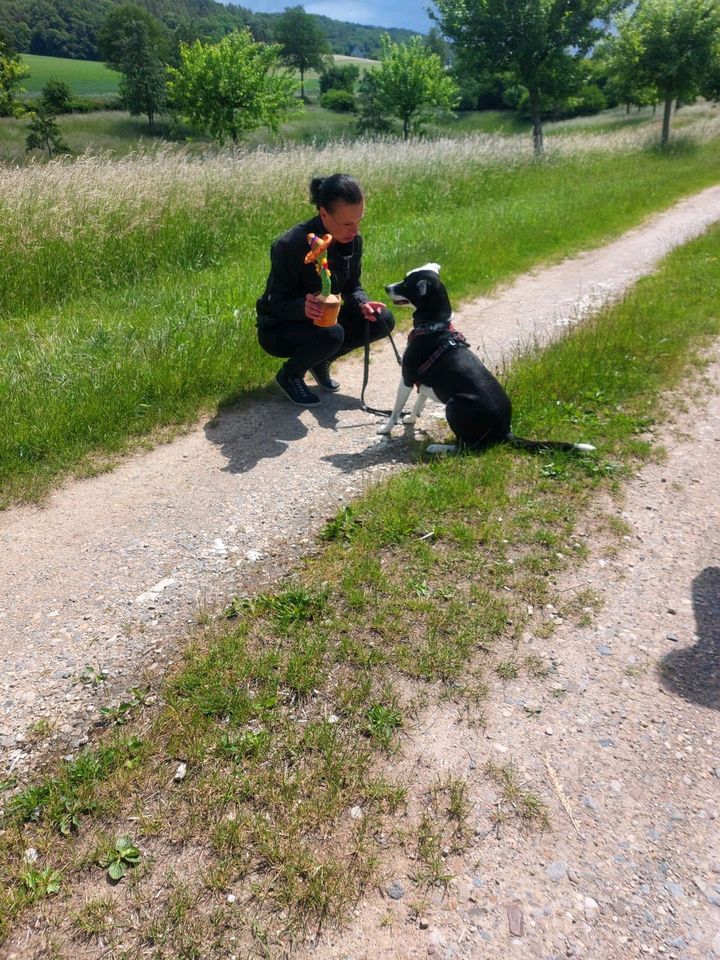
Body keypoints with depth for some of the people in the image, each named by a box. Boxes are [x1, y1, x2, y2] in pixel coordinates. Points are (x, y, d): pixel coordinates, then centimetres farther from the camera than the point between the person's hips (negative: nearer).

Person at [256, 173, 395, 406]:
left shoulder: (353, 241, -9)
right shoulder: (290, 246, -28)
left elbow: (352, 287, 0)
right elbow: (278, 304, -23)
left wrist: (363, 304, -23)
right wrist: (303, 307, -45)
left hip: (323, 318, 7)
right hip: (279, 327, -6)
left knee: (383, 320, -9)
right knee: (331, 334, -36)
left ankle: (320, 361, 9)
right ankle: (289, 375, -4)